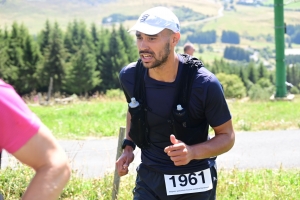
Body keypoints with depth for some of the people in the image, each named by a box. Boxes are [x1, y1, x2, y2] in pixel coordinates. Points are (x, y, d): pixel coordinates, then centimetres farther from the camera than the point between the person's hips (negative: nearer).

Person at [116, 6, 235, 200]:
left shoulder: (204, 84, -21)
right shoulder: (129, 76, -9)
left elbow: (227, 136, -10)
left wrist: (192, 152, -27)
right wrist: (128, 146, 1)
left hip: (195, 183, -2)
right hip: (149, 178, 3)